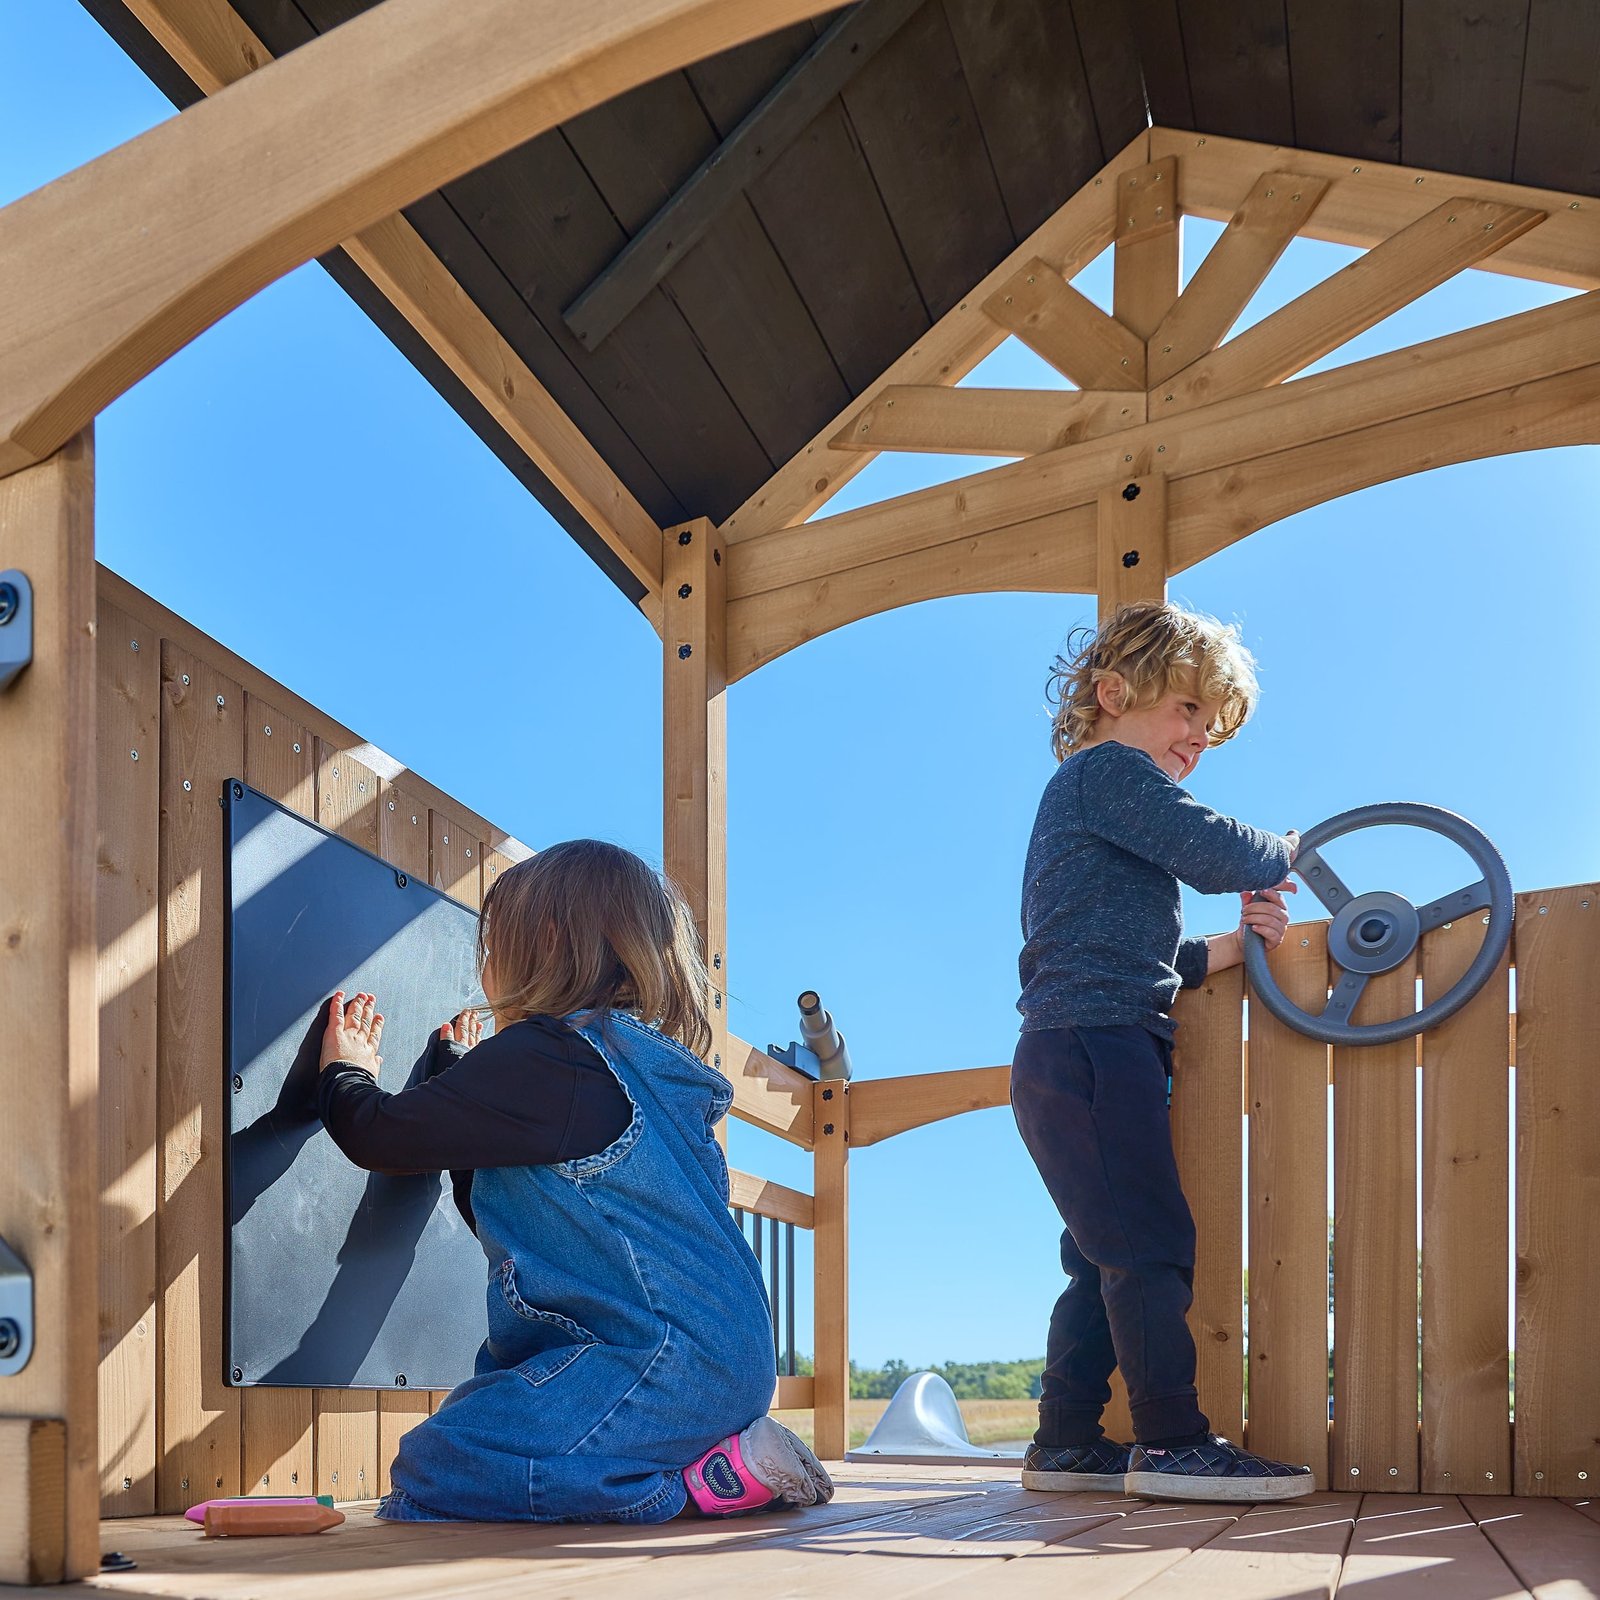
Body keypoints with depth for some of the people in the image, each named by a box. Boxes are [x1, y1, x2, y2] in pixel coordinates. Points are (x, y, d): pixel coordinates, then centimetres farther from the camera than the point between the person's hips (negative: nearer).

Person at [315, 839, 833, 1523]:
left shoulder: (547, 1058, -9)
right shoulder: (639, 1062, 23)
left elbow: (380, 1135, -4)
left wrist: (344, 1073, 20)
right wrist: (461, 1070, 46)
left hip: (668, 1361, -10)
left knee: (435, 1475, -17)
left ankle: (713, 1477, -13)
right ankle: (713, 1451, 8)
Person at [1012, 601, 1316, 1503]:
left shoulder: (1089, 793, 29)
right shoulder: (1108, 770, -4)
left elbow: (1149, 961, 26)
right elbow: (1215, 852, -17)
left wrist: (1233, 946, 11)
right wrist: (1290, 851, 3)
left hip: (1069, 1058, 11)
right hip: (1093, 1047, -11)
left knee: (1106, 1258, 11)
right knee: (1151, 1245, -11)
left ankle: (1068, 1442, 14)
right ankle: (1173, 1442, -10)